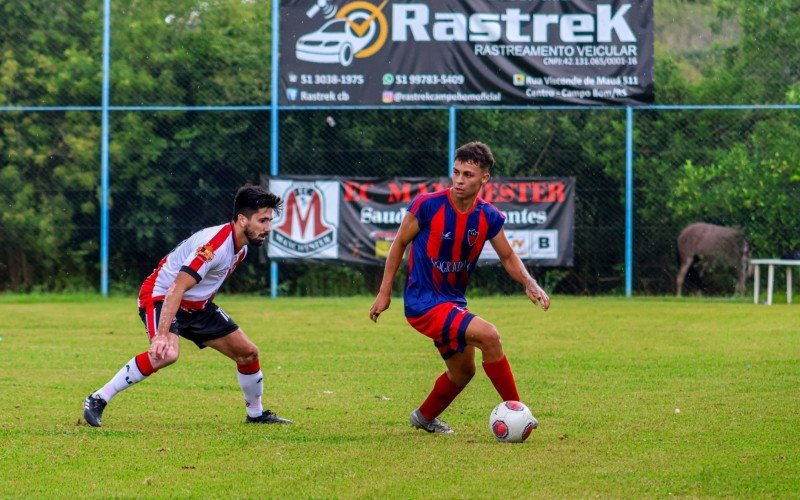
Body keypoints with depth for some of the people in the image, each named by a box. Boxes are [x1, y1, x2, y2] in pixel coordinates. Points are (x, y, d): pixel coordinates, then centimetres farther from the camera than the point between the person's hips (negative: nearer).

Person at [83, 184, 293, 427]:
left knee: (248, 353, 7)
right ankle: (98, 400, -23)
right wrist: (162, 334, -43)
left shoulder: (241, 246, 1)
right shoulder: (216, 244, -30)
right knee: (167, 353, -36)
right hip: (160, 297, -9)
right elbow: (176, 289, -36)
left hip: (197, 304, 9)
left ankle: (256, 414, 30)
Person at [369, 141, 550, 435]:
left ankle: (425, 417, 48)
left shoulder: (489, 217, -5)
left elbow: (508, 257, 7)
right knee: (488, 335, -24)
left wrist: (529, 284, -12)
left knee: (463, 371, 21)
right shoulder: (428, 205, -18)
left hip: (454, 302, 7)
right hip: (423, 303, -7)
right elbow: (399, 243, -6)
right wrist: (384, 293, -4)